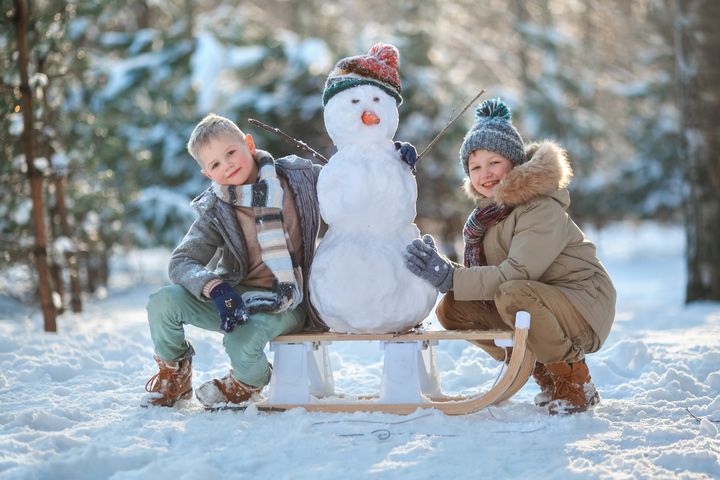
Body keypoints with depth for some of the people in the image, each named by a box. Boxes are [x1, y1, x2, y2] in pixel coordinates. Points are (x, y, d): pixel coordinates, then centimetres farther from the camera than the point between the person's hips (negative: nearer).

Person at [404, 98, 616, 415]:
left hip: (583, 308, -9)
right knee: (452, 309, -3)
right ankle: (546, 376, 4)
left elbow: (517, 274, -29)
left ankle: (576, 384, -14)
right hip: (537, 308, 9)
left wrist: (450, 277, -28)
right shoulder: (488, 209, 8)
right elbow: (482, 274, 3)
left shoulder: (543, 210, -19)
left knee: (513, 295, -35)